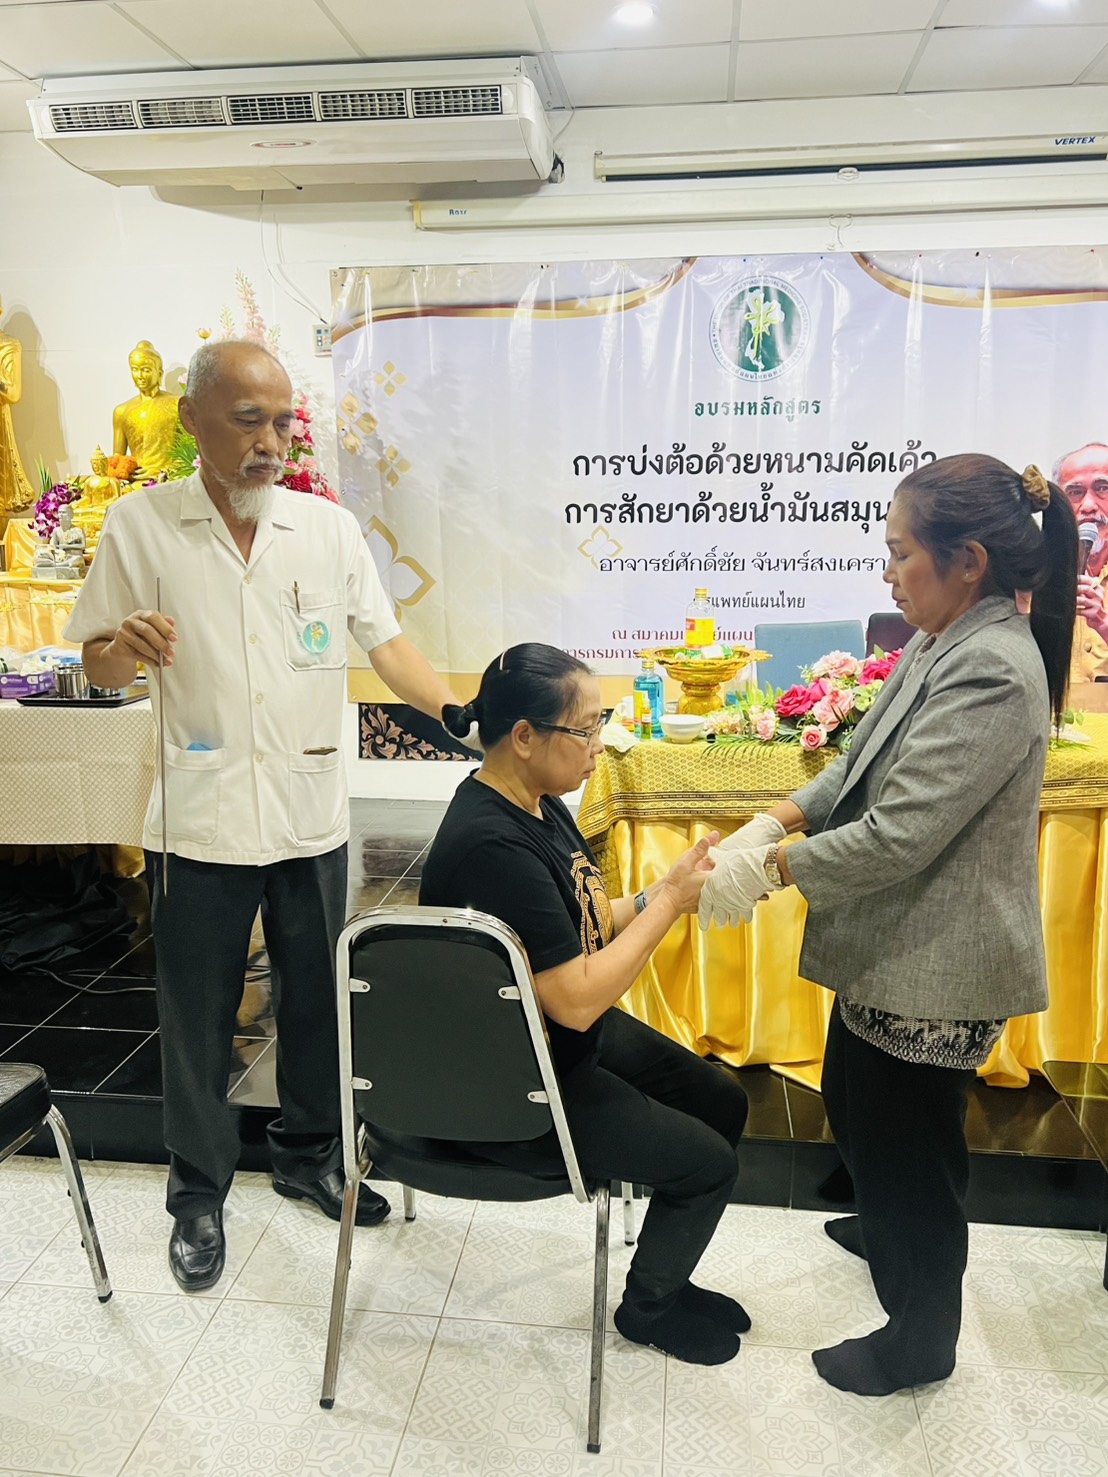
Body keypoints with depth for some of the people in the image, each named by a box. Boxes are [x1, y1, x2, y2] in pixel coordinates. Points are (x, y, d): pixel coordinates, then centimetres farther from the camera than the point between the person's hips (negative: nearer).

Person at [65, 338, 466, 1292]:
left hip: (312, 817, 2)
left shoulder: (330, 527, 1)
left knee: (319, 1000, 16)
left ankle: (310, 1156, 40)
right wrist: (126, 647, -21)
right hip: (200, 821, -2)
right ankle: (200, 1195, 33)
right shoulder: (141, 526, -3)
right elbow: (96, 665, 3)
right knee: (197, 1019, 11)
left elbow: (387, 643, 0)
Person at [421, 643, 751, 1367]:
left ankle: (666, 1273, 36)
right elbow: (575, 999, -30)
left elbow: (592, 921, 6)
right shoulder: (493, 845, -32)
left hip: (575, 1040, 9)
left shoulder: (537, 804, -2)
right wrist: (669, 900, -22)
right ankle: (649, 1306, 29)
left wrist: (671, 891, -10)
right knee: (707, 1162, -1)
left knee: (724, 1101, 14)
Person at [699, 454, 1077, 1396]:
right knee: (854, 1105, 28)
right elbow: (863, 768, 10)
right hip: (892, 946, 9)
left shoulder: (992, 673, -26)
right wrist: (777, 820, -4)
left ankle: (922, 1340, 37)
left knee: (907, 1143, 11)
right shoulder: (945, 647, 5)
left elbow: (898, 837, -28)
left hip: (936, 967, -9)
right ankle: (889, 1233, 57)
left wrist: (771, 869, -18)